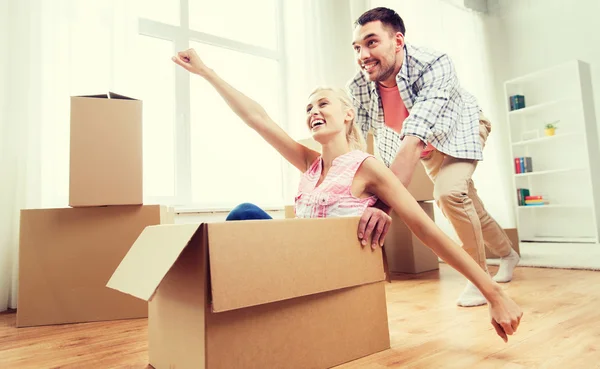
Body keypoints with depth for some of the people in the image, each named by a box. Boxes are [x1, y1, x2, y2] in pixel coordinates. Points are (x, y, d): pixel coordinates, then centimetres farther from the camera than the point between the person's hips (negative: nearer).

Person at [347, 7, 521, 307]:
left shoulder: (433, 65, -41)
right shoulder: (358, 88, -26)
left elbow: (413, 141, -53)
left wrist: (383, 206, -62)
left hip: (461, 129, -4)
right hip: (428, 146, 5)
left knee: (449, 192, -29)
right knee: (468, 206, 15)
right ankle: (507, 254, 45)